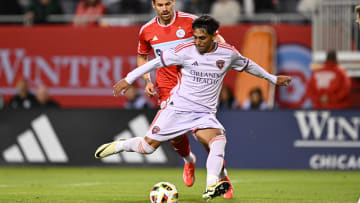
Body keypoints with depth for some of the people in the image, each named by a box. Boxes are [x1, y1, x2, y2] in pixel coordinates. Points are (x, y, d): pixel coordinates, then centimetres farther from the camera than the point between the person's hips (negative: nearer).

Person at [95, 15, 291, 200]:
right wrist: (128, 80, 0)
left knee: (218, 140, -29)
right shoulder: (185, 50, -9)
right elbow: (156, 62, -1)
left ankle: (211, 187, -41)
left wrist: (273, 79, 29)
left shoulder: (228, 53, -1)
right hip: (178, 107, -1)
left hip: (205, 114, 1)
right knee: (148, 146, -3)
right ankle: (118, 145, 29)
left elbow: (248, 65, 19)